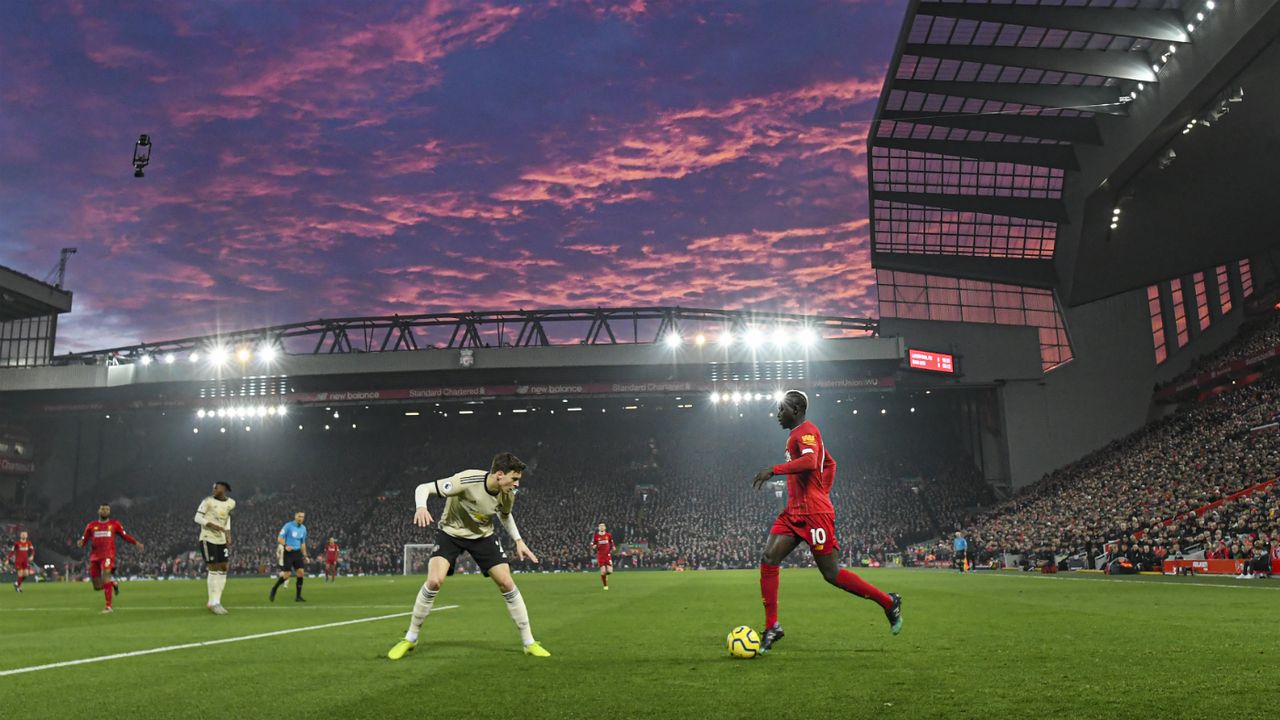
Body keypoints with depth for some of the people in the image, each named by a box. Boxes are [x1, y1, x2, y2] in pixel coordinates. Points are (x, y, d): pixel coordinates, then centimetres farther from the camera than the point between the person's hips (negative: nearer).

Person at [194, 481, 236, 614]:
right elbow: (198, 518, -14)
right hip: (208, 539, -6)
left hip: (221, 540, 6)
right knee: (214, 569, -7)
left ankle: (215, 602, 14)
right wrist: (216, 527, -23)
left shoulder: (231, 503, 7)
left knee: (223, 569, 5)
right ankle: (213, 603, 2)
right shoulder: (208, 501, -10)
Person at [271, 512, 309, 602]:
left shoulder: (303, 528, 9)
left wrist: (305, 555, 14)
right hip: (288, 553, -5)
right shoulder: (288, 526, -9)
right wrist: (285, 546, -28)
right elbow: (279, 538, -10)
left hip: (298, 553, 5)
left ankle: (298, 596, 1)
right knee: (286, 575, -7)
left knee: (301, 573, -6)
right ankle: (274, 589, 20)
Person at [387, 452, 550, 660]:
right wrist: (421, 507, -49)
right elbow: (423, 488, -29)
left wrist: (518, 541, 1)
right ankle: (410, 639, 1)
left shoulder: (507, 495, -16)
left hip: (483, 536, 4)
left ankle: (529, 643, 7)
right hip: (451, 532, -3)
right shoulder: (466, 481, -33)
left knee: (507, 584, -7)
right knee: (434, 581, -22)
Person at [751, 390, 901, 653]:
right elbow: (830, 464, 31)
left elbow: (810, 462, -31)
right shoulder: (800, 434, 20)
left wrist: (773, 470, -30)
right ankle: (772, 627, 0)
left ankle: (889, 602, 15)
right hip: (794, 512, 10)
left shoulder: (805, 431, -10)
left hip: (814, 513, -10)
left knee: (831, 574, -2)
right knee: (768, 561, -3)